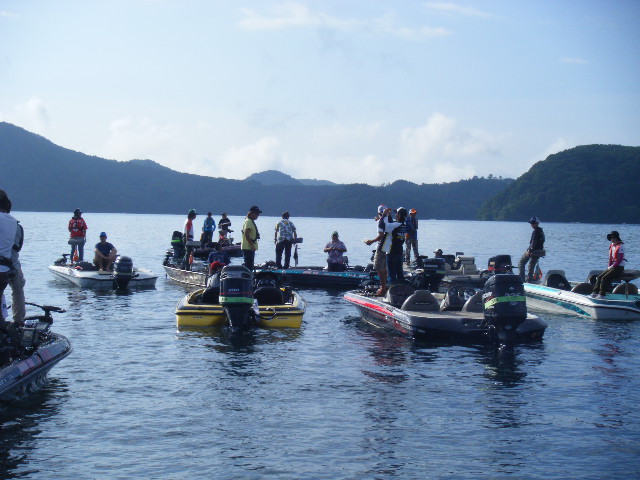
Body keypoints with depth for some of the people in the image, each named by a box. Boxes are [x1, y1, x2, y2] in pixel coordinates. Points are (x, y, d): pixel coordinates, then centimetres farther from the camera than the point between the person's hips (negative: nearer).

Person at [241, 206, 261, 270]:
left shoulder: (251, 221, 19)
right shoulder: (248, 221, -14)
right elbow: (246, 234, -23)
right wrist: (252, 245, -24)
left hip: (250, 247, 11)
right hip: (248, 247, -11)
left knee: (250, 265, 14)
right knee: (248, 265, -12)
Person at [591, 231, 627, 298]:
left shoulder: (620, 246, -13)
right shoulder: (611, 246, 12)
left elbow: (620, 259, -17)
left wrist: (612, 267, -15)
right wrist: (609, 266, 4)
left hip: (619, 267, -8)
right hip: (612, 267, 9)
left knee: (605, 278, -21)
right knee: (599, 277, -2)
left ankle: (602, 294, -18)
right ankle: (595, 292, 1)